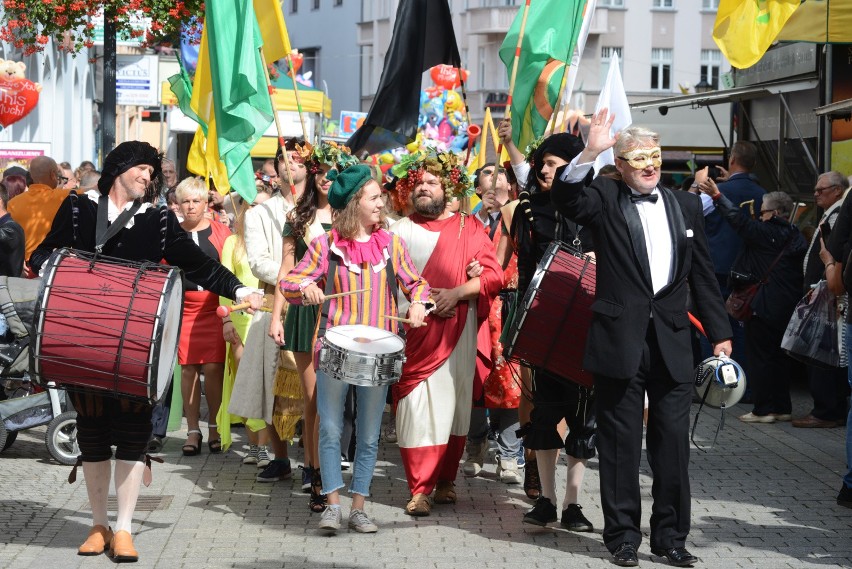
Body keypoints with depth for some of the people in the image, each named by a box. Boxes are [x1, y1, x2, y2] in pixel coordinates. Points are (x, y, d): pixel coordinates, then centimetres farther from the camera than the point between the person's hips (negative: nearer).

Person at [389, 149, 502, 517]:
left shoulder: (468, 228, 10)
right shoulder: (400, 230, 12)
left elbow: (494, 276, 1)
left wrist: (456, 293, -13)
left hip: (459, 331, 0)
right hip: (413, 332, 0)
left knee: (454, 406, 4)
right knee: (416, 408, -7)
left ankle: (446, 480, 16)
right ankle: (420, 489, -7)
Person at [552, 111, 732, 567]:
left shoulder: (686, 205, 12)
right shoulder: (605, 199, 1)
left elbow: (703, 276, 14)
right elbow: (565, 200, -20)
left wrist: (720, 334, 11)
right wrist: (589, 153, -32)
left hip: (672, 341, 3)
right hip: (620, 339, -3)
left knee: (673, 442, 5)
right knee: (620, 443, 4)